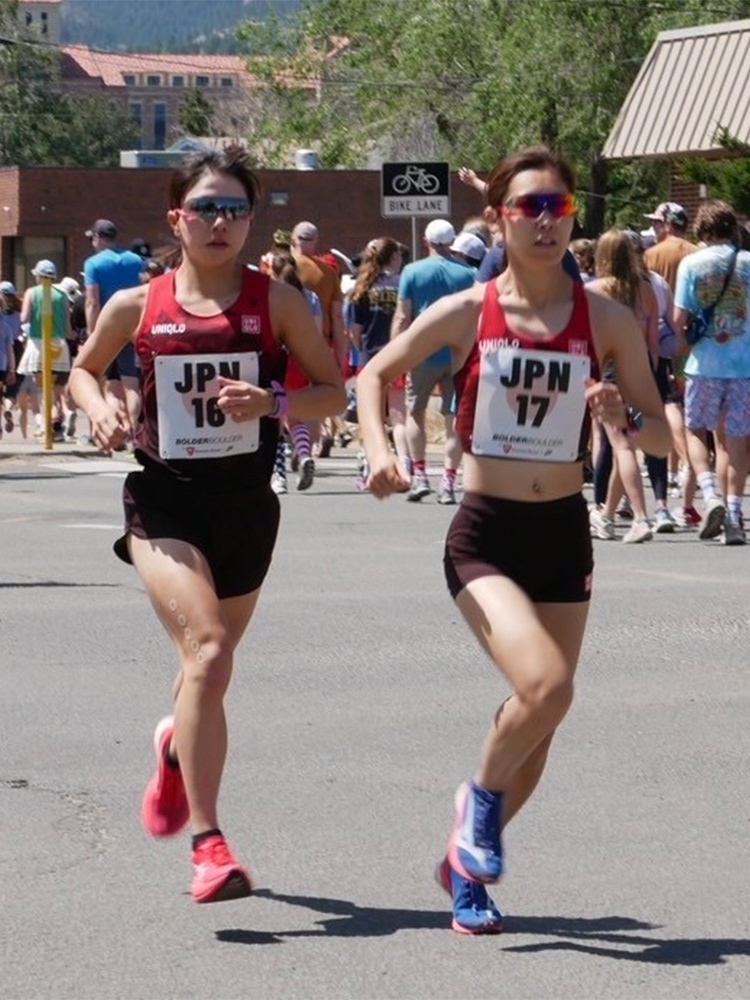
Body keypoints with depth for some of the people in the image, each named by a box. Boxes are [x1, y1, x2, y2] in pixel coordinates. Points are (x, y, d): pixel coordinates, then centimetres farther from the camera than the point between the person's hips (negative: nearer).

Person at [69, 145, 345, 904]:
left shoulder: (276, 302, -2)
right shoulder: (136, 307, -1)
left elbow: (333, 393, 2)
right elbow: (83, 369, 16)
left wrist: (271, 402, -17)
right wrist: (99, 408, -5)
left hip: (245, 501, 2)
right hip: (163, 502, -2)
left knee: (211, 658, 17)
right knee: (208, 650, -21)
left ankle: (177, 749, 54)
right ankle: (207, 842, -19)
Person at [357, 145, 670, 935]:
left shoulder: (606, 320, -2)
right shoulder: (466, 313, -6)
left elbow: (663, 437, 2)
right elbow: (375, 373, 8)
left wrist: (624, 417, -19)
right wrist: (378, 450, -8)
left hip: (564, 535, 3)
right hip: (485, 534, -3)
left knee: (541, 718, 9)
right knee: (546, 685, -24)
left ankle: (466, 863, 31)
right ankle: (482, 795, 7)